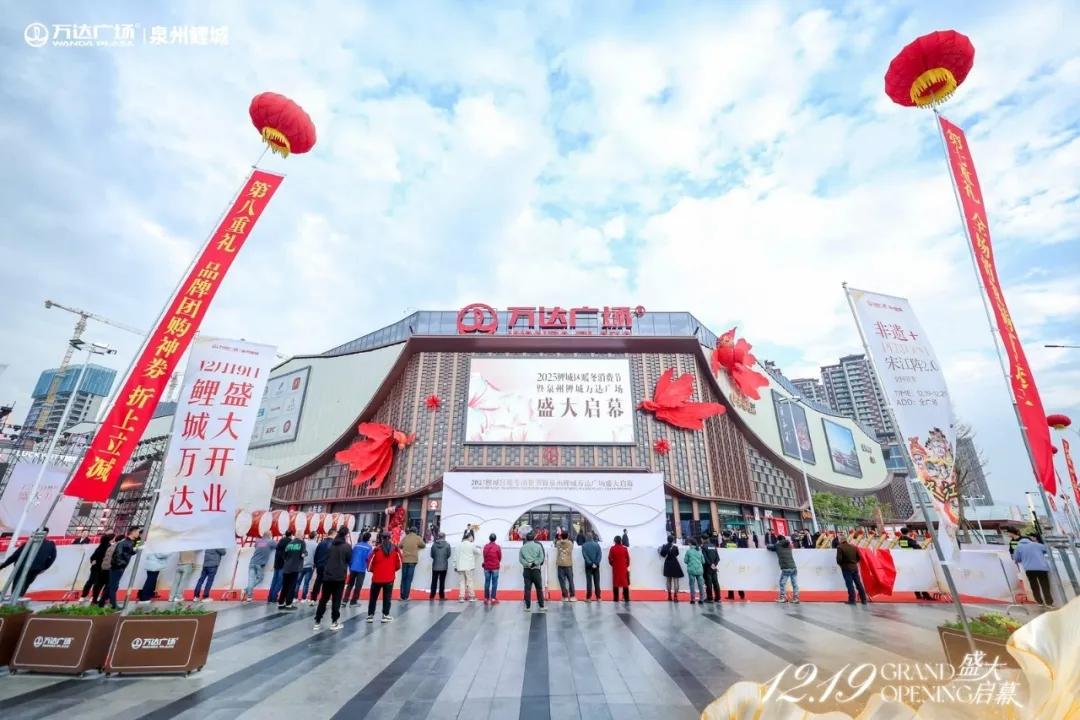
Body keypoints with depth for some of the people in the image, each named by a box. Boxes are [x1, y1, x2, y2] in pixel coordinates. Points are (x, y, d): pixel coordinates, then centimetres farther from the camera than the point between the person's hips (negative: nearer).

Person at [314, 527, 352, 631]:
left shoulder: (330, 544, 4)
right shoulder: (347, 546, -9)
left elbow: (326, 558, 9)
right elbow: (350, 561, -1)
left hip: (327, 575, 4)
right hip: (340, 577, -4)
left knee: (323, 599, 12)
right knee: (336, 600, 5)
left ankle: (317, 622, 14)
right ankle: (334, 622, 9)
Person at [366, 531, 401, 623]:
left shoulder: (376, 549, -11)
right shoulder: (395, 549, -4)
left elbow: (370, 563, -5)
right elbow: (399, 564, 3)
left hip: (377, 578, -1)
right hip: (389, 578, 1)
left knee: (373, 597, 16)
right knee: (387, 597, 12)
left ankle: (370, 615, 19)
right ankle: (385, 615, 14)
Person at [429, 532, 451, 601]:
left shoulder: (434, 544, -6)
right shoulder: (447, 544, -10)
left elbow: (432, 555, 0)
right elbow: (448, 554, -3)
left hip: (435, 565, 1)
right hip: (444, 566, -1)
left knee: (434, 581, 12)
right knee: (442, 581, 7)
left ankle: (432, 596, 12)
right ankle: (441, 596, 9)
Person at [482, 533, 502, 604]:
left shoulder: (485, 546, -2)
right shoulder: (497, 547, -9)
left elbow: (484, 556, 6)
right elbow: (500, 557, 1)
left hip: (487, 567, 3)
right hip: (495, 567, -3)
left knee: (487, 582, 9)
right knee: (494, 583, 2)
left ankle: (486, 598, 13)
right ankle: (493, 598, 1)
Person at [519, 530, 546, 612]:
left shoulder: (522, 547, 3)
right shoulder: (538, 546, -1)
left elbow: (520, 559, -3)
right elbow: (541, 557, -7)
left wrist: (527, 564, -11)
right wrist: (534, 563, -11)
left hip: (526, 570, 1)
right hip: (536, 569, -1)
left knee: (527, 588, 6)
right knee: (539, 588, 8)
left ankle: (528, 607, 8)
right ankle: (541, 606, 11)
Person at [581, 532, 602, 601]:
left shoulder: (584, 545, -5)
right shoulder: (597, 544, -2)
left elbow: (584, 556, -11)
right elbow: (600, 555, -8)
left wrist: (591, 563, -11)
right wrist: (596, 563, -10)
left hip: (588, 566, -1)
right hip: (596, 566, 1)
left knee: (589, 581, 3)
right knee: (597, 581, 8)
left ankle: (589, 598, 2)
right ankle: (598, 598, 10)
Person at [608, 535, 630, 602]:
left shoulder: (612, 548, -5)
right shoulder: (625, 548, -5)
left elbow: (610, 558, -2)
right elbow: (628, 558, 0)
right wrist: (627, 565, 14)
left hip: (615, 568, 0)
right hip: (624, 568, 0)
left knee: (616, 583, 7)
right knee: (625, 583, 6)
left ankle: (616, 598, 8)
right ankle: (626, 598, 4)